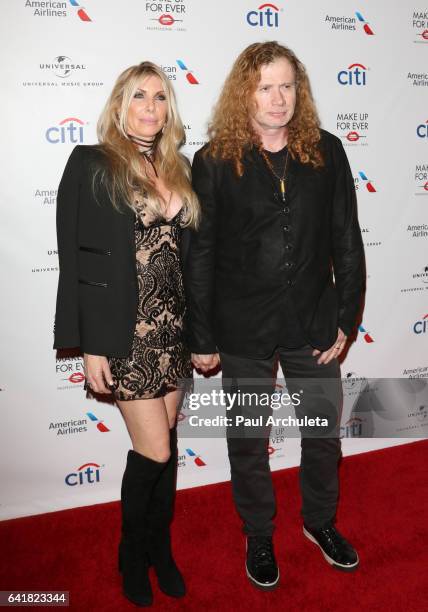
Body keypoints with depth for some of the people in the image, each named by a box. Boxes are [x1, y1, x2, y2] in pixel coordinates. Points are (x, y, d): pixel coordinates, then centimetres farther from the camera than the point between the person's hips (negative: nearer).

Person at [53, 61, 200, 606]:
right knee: (155, 450, 0)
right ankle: (134, 554, 29)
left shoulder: (176, 170, 11)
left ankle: (160, 546, 37)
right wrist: (90, 345, -11)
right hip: (123, 332, -5)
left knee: (164, 443, 14)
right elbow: (73, 259, -8)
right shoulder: (90, 164, -5)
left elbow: (185, 252, 12)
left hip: (171, 329, 5)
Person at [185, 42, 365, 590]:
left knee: (324, 432, 17)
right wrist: (201, 339, -5)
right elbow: (199, 255, -6)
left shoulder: (326, 152, -1)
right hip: (243, 330, -2)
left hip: (313, 323, 2)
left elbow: (347, 241, 2)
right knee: (247, 441, 15)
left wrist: (345, 318, -2)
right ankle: (258, 535, 41)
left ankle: (320, 521, 46)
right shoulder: (214, 161, -7)